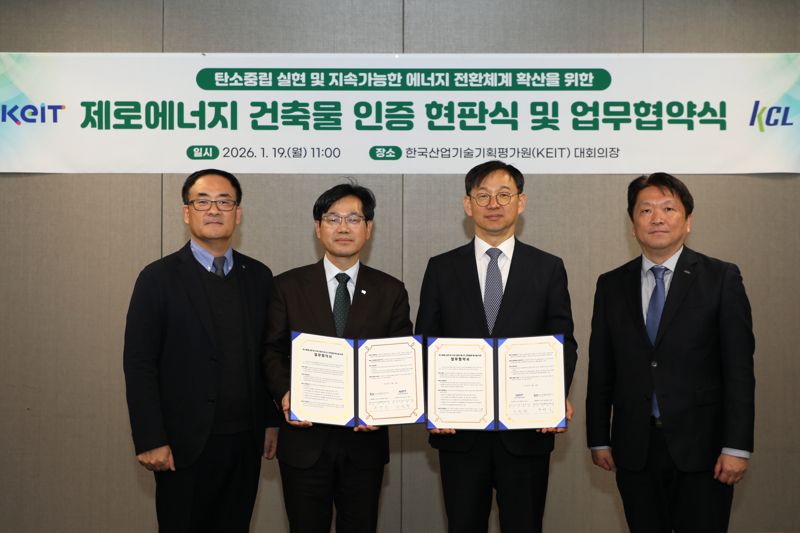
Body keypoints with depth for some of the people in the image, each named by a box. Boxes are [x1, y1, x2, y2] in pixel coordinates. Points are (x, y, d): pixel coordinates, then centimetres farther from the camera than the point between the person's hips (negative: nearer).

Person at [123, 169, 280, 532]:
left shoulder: (258, 277, 8)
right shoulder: (159, 278, -5)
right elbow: (138, 364, -8)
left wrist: (272, 420, 9)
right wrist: (151, 441, -12)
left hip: (246, 443, 4)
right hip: (185, 445, -3)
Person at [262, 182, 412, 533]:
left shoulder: (391, 291, 4)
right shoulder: (288, 287, 2)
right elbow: (272, 352, 3)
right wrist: (285, 393, -16)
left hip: (365, 441, 1)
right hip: (305, 439, 0)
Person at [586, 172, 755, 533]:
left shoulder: (722, 279, -1)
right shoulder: (611, 285, 7)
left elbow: (739, 368, -5)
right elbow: (600, 369, 9)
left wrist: (736, 447, -10)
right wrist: (598, 439, 7)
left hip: (701, 447, -2)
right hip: (634, 449, 3)